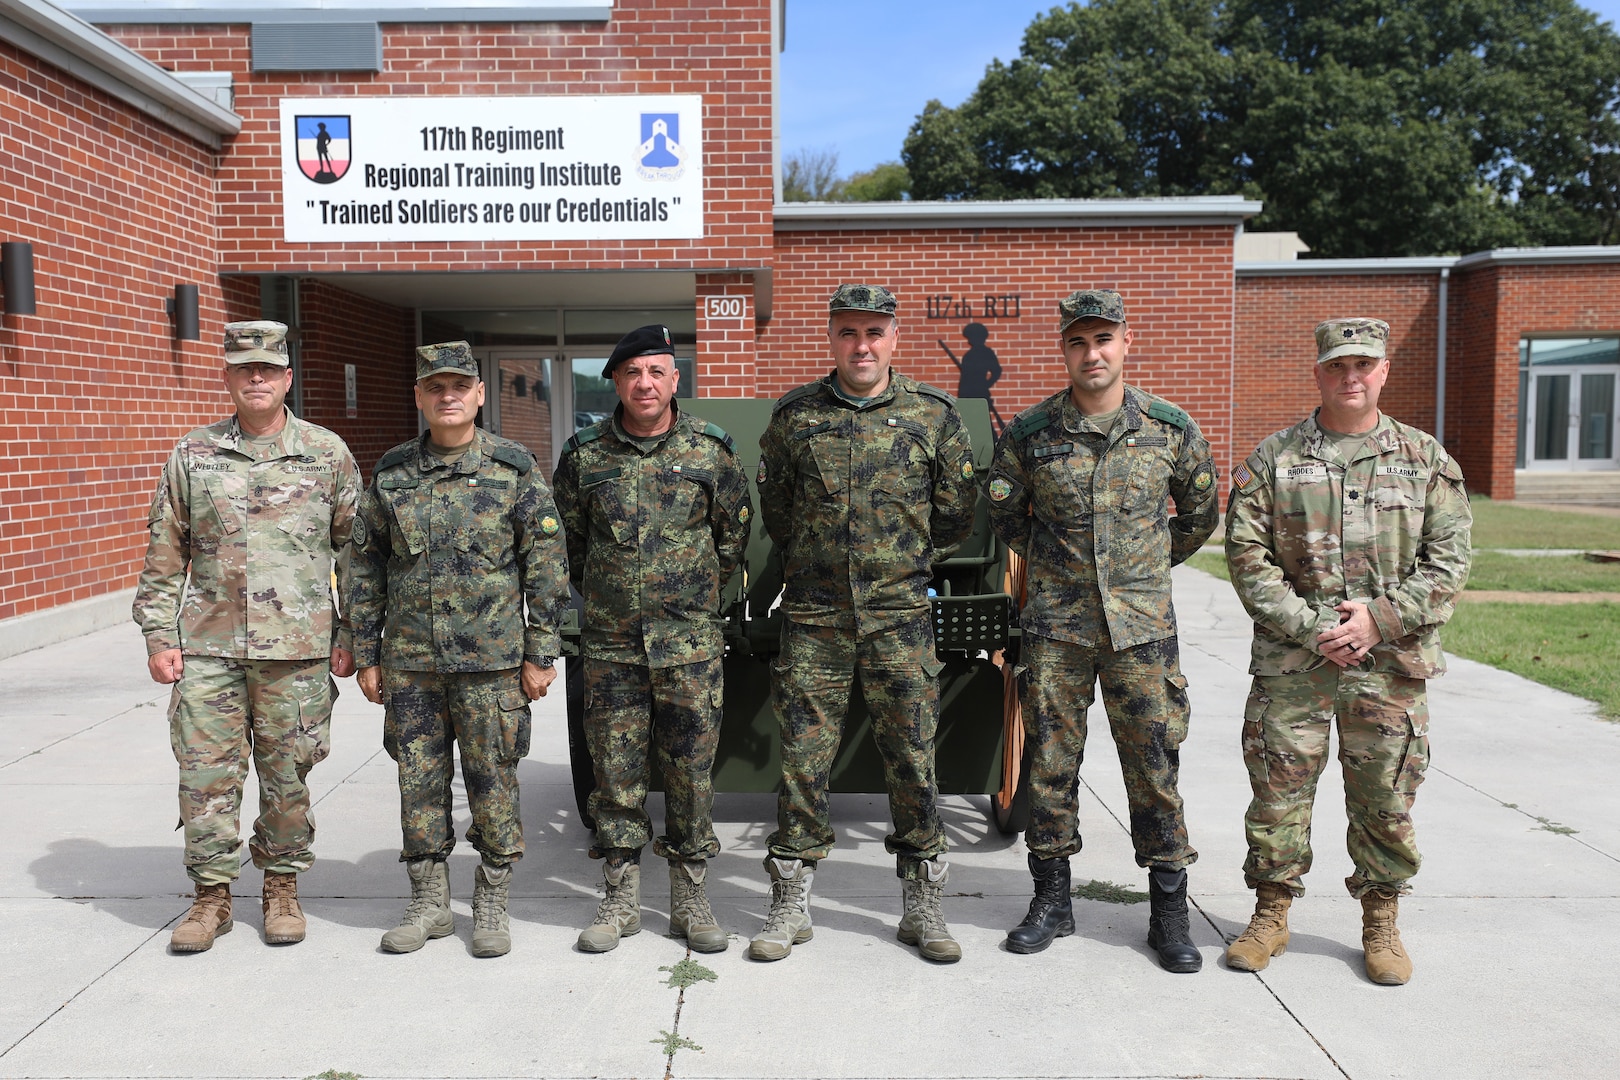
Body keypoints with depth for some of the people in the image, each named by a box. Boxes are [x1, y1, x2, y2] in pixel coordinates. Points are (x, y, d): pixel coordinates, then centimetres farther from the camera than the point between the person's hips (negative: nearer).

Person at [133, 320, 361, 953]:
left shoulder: (327, 454, 3)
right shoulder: (192, 456, 7)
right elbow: (164, 557, 10)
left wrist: (351, 635, 0)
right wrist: (159, 637, 4)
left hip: (297, 648, -1)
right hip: (208, 646, 2)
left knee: (287, 776, 7)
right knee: (206, 775, 4)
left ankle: (282, 888, 23)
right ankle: (212, 895, 19)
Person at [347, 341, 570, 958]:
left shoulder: (514, 468, -2)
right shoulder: (391, 473, 5)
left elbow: (546, 564, -2)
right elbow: (365, 567, 10)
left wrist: (541, 654, -5)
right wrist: (367, 655, 7)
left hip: (491, 659, -2)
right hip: (410, 662, 3)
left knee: (493, 781, 4)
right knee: (419, 782, 9)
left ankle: (492, 903, 20)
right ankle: (428, 903, 24)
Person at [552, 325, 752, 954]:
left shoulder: (710, 449, 0)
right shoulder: (585, 454, 2)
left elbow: (733, 533, 10)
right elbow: (568, 537, 15)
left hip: (691, 642, -1)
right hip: (610, 642, 1)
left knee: (691, 768, 5)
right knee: (615, 770, 6)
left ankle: (690, 897, 18)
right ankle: (621, 898, 20)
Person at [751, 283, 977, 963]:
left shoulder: (933, 415, 2)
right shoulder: (793, 416, 4)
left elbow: (956, 514, 11)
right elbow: (773, 509, 17)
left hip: (900, 616, 0)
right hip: (814, 618, 1)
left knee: (912, 761, 4)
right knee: (802, 761, 4)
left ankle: (923, 908, 19)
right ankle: (790, 906, 18)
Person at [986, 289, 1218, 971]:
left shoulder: (1170, 428, 0)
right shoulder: (1029, 433, -2)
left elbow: (1200, 512, 16)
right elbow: (1005, 517, 13)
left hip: (1142, 626, 0)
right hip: (1055, 627, 1)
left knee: (1153, 769, 4)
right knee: (1050, 766, 7)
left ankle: (1169, 913, 17)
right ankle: (1052, 901, 22)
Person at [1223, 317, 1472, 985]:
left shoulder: (1426, 460, 6)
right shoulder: (1272, 460, 2)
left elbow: (1449, 557, 2)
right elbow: (1247, 555, -3)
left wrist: (1380, 616, -11)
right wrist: (1311, 628, -11)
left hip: (1390, 663, 1)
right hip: (1289, 661, -1)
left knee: (1386, 798, 9)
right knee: (1278, 789, 5)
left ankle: (1381, 921, 27)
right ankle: (1271, 913, 22)